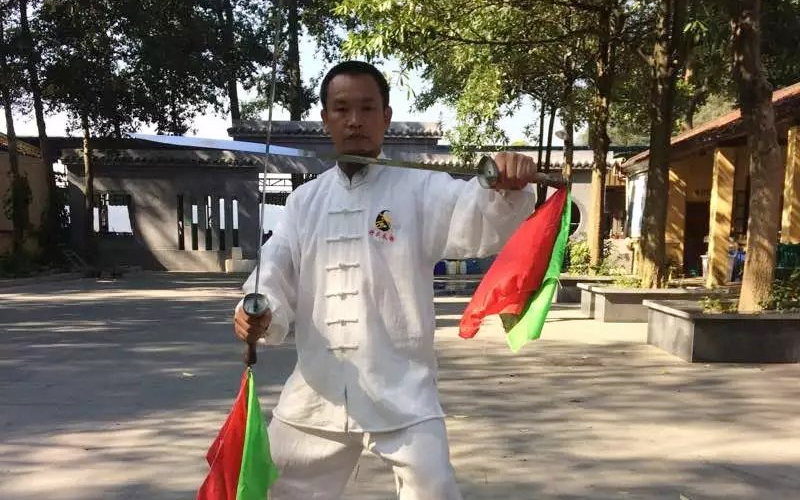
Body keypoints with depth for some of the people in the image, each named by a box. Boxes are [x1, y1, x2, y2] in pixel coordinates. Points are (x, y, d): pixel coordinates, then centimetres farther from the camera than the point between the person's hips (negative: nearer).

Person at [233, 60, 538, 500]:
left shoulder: (420, 191, -5)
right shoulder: (305, 201, 6)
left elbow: (483, 219, -19)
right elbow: (276, 274, 3)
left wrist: (508, 188, -42)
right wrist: (258, 313, -19)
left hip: (401, 391, -3)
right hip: (318, 390, 4)